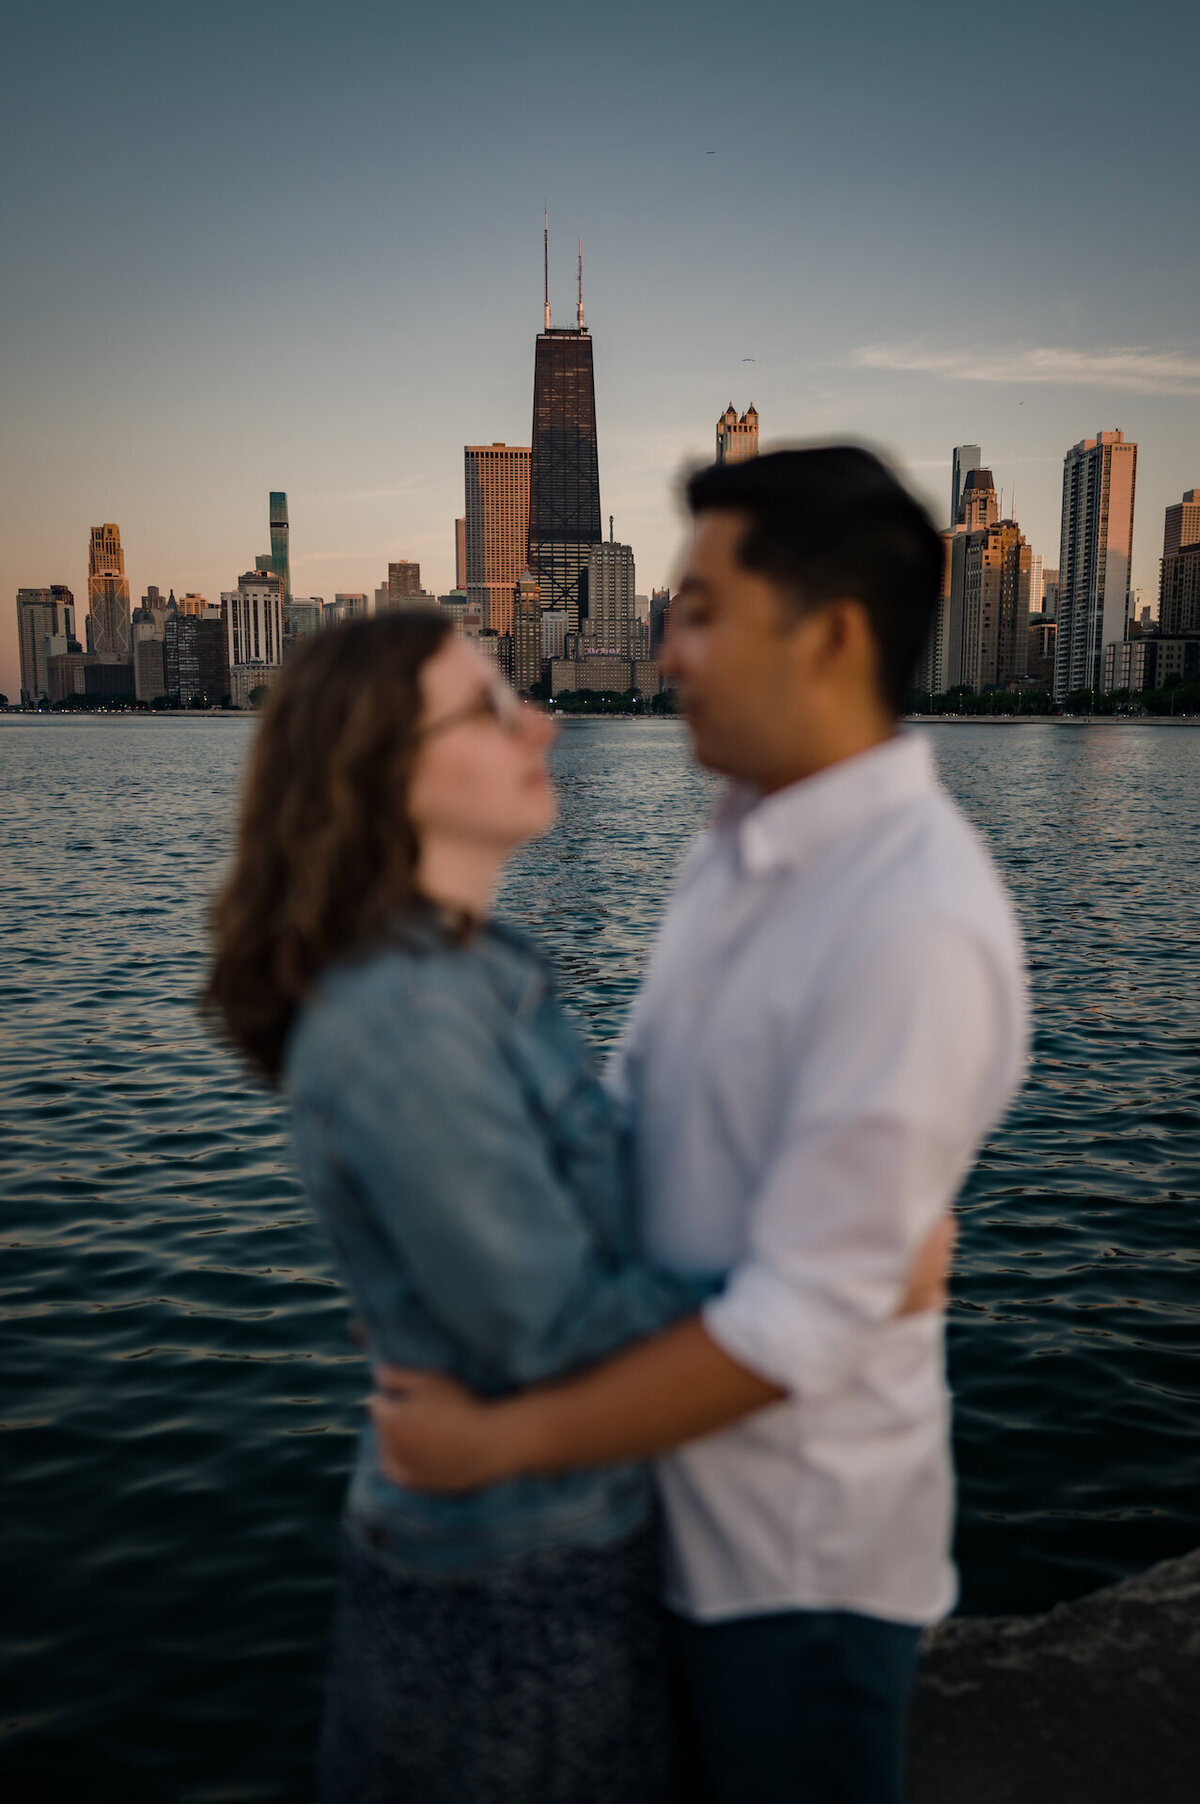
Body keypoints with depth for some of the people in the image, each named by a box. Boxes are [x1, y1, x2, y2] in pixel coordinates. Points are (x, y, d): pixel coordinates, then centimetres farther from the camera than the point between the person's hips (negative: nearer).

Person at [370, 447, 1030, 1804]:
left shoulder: (916, 925, -28)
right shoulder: (738, 851, 0)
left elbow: (801, 1322, -27)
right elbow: (626, 1120, 8)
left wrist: (505, 1440, -19)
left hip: (801, 1550, -7)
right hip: (680, 1493, 8)